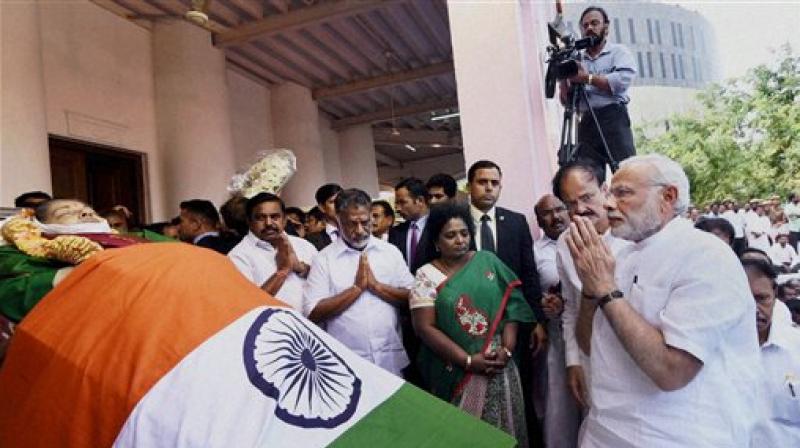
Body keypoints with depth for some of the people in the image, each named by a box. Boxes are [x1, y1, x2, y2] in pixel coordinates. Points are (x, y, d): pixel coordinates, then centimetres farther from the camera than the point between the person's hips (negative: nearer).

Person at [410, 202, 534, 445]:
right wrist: (468, 360, -14)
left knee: (503, 429, 11)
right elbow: (425, 327, -10)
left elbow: (512, 305, 1)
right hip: (457, 372, -2)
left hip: (499, 365, 2)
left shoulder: (488, 260, 3)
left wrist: (506, 349, -11)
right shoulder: (427, 275, -5)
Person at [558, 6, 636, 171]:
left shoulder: (618, 51, 12)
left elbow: (623, 81, -9)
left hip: (613, 118, -3)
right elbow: (566, 101, 15)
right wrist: (564, 78, -2)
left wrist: (587, 78, -8)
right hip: (587, 123, 3)